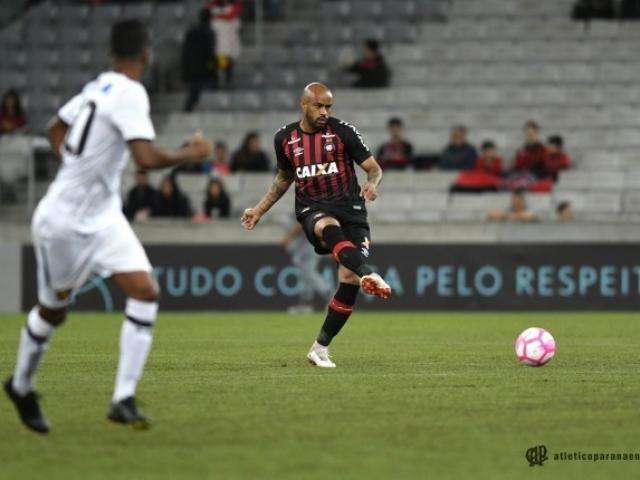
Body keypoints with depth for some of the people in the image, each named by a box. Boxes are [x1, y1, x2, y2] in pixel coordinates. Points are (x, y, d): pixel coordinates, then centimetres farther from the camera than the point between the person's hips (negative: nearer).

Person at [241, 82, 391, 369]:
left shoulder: (343, 132, 0)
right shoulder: (285, 138, 8)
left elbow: (374, 168, 1)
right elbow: (284, 178, 25)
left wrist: (372, 183, -22)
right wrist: (259, 210, 23)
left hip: (350, 207, 0)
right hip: (312, 210, 0)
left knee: (349, 279, -13)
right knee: (329, 227, -39)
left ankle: (320, 347, 1)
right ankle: (370, 274, -65)